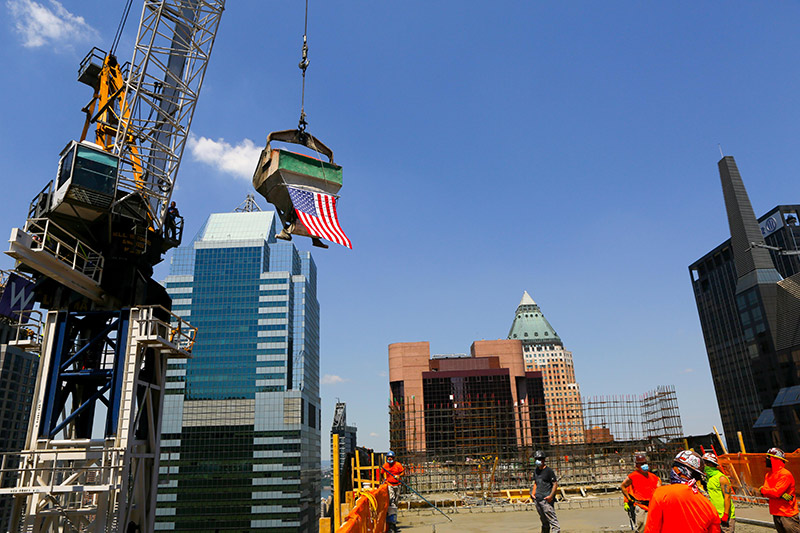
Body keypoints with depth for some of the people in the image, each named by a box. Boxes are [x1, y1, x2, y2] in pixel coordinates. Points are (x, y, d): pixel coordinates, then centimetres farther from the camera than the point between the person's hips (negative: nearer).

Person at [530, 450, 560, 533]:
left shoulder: (549, 470, -7)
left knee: (552, 519, -11)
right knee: (544, 521, 15)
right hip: (537, 499, 7)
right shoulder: (536, 470, 15)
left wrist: (551, 496, -18)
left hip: (546, 499, -7)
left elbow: (555, 484, -8)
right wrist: (533, 494, 11)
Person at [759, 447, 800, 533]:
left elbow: (776, 493, -22)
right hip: (775, 513, 8)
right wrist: (781, 495, -15)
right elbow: (765, 489, 0)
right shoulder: (768, 475, 11)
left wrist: (762, 490, -8)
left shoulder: (785, 474, -16)